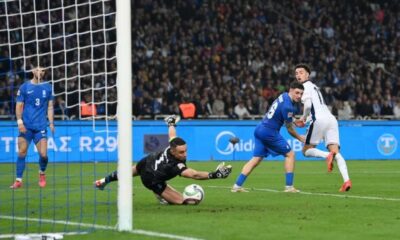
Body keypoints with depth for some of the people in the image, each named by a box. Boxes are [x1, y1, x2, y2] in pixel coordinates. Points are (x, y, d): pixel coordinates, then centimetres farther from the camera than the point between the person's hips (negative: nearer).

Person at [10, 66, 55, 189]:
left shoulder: (47, 87, 8)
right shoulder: (24, 87, 3)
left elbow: (50, 107, 12)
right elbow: (19, 106, 3)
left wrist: (51, 123, 2)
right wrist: (19, 121, -9)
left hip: (41, 127, 1)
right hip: (26, 126, -1)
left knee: (43, 154, -8)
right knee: (22, 152, -5)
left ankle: (42, 173, 21)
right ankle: (18, 180, 2)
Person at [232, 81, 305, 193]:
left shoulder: (284, 96, 7)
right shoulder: (287, 106, -20)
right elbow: (289, 129, -8)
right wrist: (300, 138, 8)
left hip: (260, 129, 9)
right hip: (269, 132, -9)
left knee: (256, 159, 9)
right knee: (290, 154, 3)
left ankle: (237, 185, 3)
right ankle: (289, 186, 1)